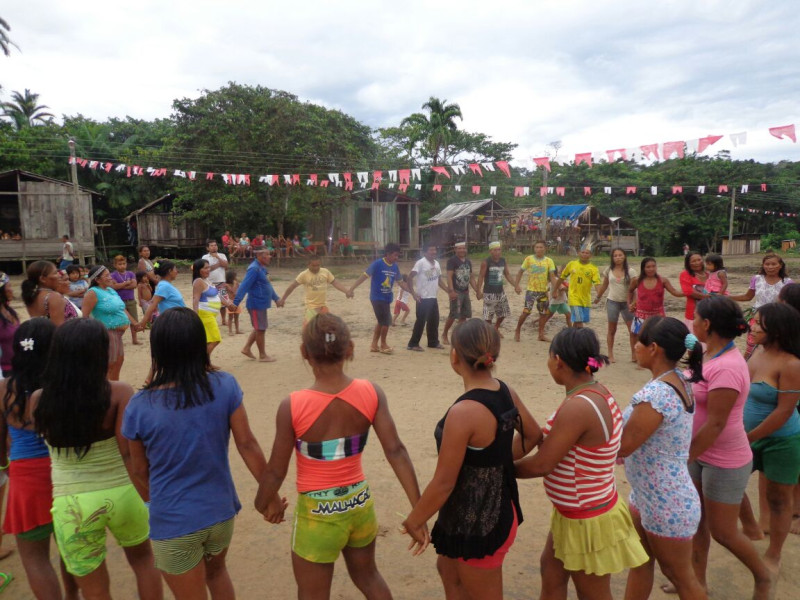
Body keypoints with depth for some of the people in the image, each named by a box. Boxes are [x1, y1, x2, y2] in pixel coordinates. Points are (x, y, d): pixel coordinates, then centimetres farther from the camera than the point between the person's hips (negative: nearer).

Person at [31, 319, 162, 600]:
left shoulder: (38, 400, -8)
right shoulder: (119, 393, -16)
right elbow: (128, 453, -19)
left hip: (70, 504, 2)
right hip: (121, 494, -1)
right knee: (142, 559, 28)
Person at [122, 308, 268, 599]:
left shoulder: (139, 407, -17)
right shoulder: (225, 386, -16)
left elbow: (140, 470, -3)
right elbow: (247, 444, -11)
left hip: (173, 522, -2)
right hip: (221, 511, 2)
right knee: (216, 571, 33)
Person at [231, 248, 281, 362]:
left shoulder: (262, 268, 11)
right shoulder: (254, 269, -20)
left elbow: (267, 285, 23)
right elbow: (244, 286, -26)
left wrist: (276, 298, 29)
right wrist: (236, 302, -32)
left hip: (261, 304, 10)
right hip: (257, 305, -10)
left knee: (259, 328, 18)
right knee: (260, 329, 0)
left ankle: (247, 348, 27)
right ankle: (263, 355, 11)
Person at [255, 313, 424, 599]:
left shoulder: (292, 406, -22)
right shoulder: (371, 393, -15)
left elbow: (276, 471, -13)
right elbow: (395, 450, -16)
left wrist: (262, 504, 8)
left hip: (317, 515, -3)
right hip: (360, 505, 4)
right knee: (367, 575, 30)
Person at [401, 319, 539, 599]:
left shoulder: (463, 412, -31)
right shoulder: (506, 393, -6)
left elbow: (443, 483, -24)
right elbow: (533, 435, 11)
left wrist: (414, 521, -9)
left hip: (476, 523, -8)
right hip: (497, 510, 8)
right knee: (448, 569, 31)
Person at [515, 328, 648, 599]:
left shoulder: (578, 406, -31)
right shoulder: (597, 393, -3)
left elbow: (541, 465, -24)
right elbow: (555, 445, 3)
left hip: (587, 521, -9)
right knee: (551, 569, 26)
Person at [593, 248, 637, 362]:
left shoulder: (630, 271, -6)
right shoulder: (608, 270, 0)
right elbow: (604, 285, 13)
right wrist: (598, 297, 20)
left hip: (626, 303, -1)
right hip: (612, 302, 1)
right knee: (612, 330, 8)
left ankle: (634, 355, 7)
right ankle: (610, 355, 16)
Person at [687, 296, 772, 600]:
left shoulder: (726, 368, -30)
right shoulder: (712, 355, -1)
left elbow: (715, 424, -27)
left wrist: (683, 459, -19)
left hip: (725, 462, -8)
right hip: (702, 454, 8)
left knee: (722, 531, 10)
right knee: (696, 521, 18)